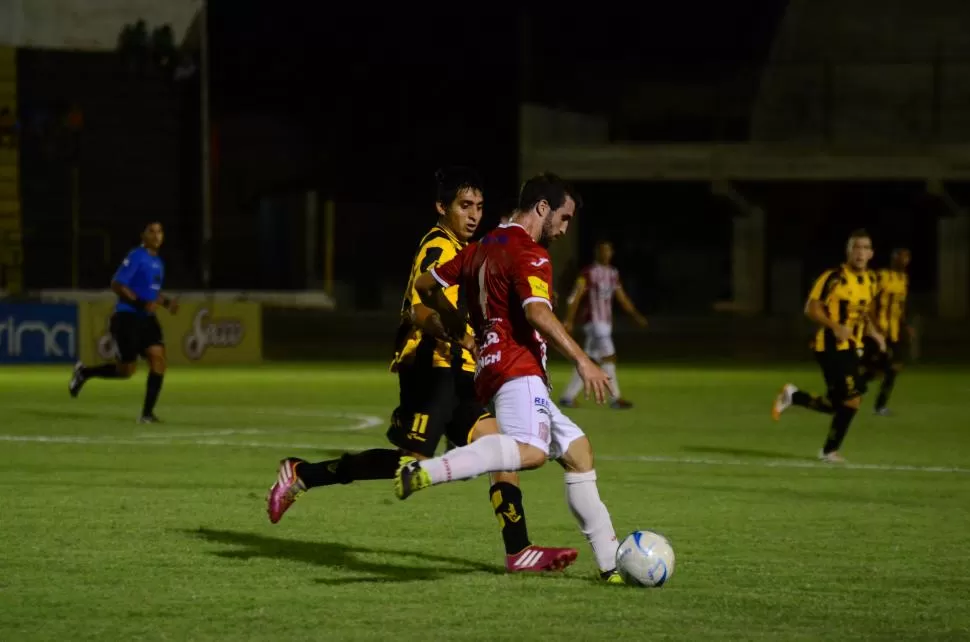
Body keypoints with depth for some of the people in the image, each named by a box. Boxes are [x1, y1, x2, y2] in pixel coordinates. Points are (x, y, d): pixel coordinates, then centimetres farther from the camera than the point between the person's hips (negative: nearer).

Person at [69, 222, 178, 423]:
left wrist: (167, 302, 10)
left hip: (147, 318, 8)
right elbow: (116, 285, -16)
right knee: (126, 370, -4)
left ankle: (147, 413, -7)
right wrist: (141, 304, -24)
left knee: (158, 359, -10)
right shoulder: (136, 256, -11)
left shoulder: (158, 262, 16)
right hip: (127, 317, -7)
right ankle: (84, 372, 22)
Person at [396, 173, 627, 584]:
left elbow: (426, 286, 29)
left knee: (577, 452, 13)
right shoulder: (528, 252, -6)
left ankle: (611, 563, 10)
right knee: (531, 450, -34)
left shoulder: (483, 247, 23)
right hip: (517, 368, -11)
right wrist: (582, 361, -21)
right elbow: (537, 313, -21)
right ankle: (426, 471, -44)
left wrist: (462, 334, 38)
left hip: (491, 366, 11)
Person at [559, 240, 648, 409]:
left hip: (606, 322, 8)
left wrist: (636, 315, 13)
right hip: (593, 321, -8)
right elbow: (575, 298, -11)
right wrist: (569, 321, -17)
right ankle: (615, 398, -8)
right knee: (608, 357, -11)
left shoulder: (613, 273, 14)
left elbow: (622, 298, 19)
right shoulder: (588, 273, -9)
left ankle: (568, 397, 12)